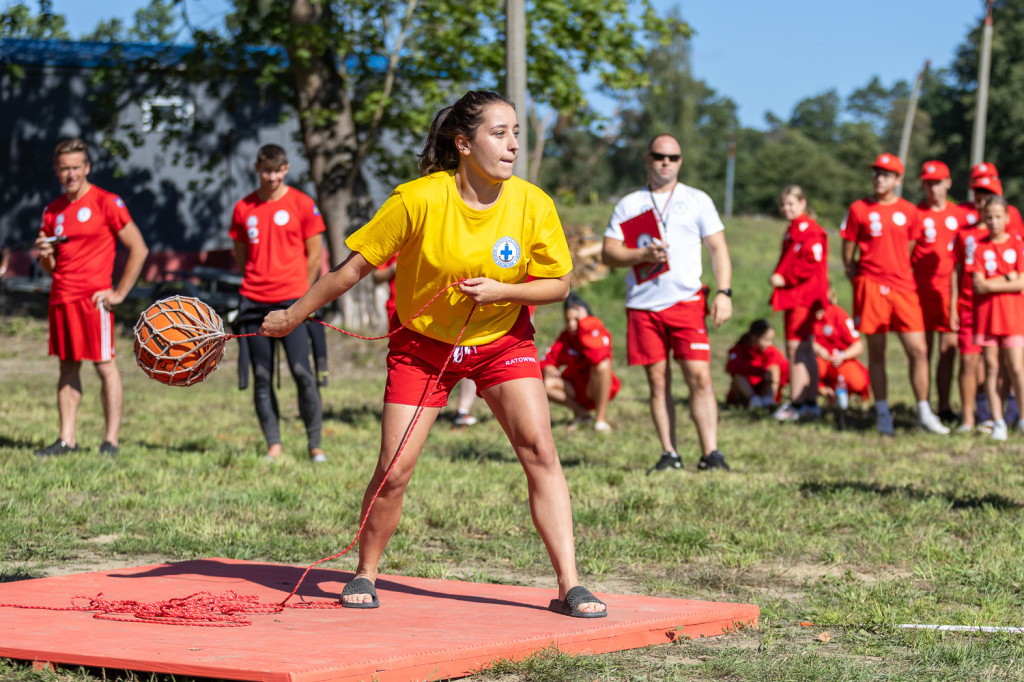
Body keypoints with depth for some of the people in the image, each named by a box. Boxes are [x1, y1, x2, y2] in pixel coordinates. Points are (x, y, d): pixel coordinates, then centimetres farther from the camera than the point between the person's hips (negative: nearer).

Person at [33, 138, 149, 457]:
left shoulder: (106, 203, -5)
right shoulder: (53, 210, 13)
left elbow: (138, 249, -6)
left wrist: (119, 293, -8)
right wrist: (45, 255, -4)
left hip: (93, 297, -6)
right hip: (60, 297, 6)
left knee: (104, 365, -4)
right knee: (67, 367, 8)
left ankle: (111, 440, -1)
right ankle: (67, 439, 11)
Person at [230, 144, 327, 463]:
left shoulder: (302, 204, 2)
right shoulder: (243, 208, 10)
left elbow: (314, 254, 5)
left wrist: (300, 293, 4)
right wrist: (255, 285, 12)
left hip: (291, 301, -3)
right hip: (254, 302, 3)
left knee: (302, 371, -10)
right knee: (262, 376, 2)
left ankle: (315, 444, -3)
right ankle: (273, 445, 7)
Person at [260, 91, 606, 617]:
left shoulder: (533, 206, -16)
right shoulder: (419, 199, -22)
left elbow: (558, 283, -6)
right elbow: (356, 266, -12)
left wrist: (500, 291, -23)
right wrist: (294, 315, -6)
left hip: (502, 339, 1)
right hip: (422, 342, -1)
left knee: (539, 449, -14)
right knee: (393, 472, -5)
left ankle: (569, 586, -9)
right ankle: (365, 574, 21)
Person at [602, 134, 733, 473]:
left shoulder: (697, 200, 11)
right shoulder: (628, 204, 13)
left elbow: (718, 248, 7)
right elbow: (608, 253, 7)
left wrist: (724, 292, -6)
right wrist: (643, 255, -11)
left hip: (686, 301, -2)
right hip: (642, 303, 2)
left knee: (699, 376, -11)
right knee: (658, 381, 3)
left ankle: (710, 453, -12)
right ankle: (669, 454, 7)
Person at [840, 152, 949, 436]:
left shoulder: (910, 211, 7)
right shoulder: (859, 209, 3)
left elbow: (910, 250, 15)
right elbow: (848, 253, 7)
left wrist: (899, 273, 8)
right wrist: (859, 280, 2)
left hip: (903, 287, 1)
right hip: (871, 287, -1)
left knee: (918, 350, -4)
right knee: (876, 354, 3)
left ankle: (924, 413, 3)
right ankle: (883, 415, 10)